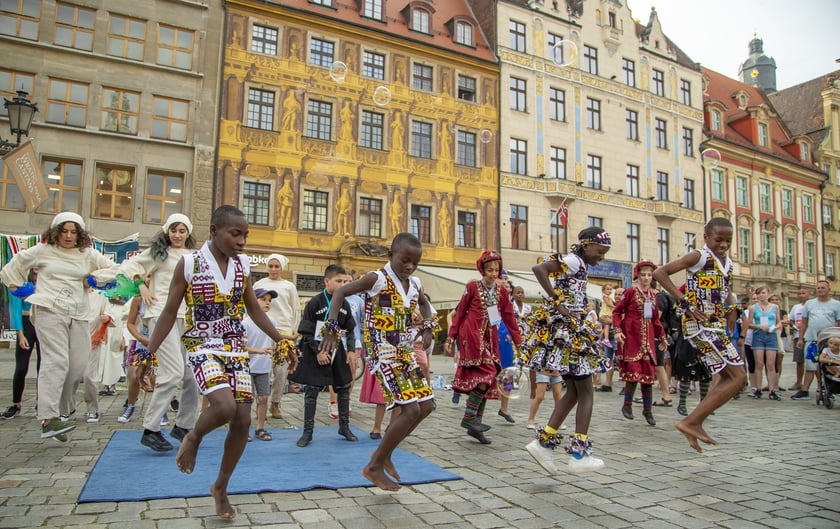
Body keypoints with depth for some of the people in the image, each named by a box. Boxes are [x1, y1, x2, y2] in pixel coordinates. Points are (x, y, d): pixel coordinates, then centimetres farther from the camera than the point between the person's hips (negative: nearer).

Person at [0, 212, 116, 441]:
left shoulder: (88, 254, 12)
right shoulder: (43, 251, 7)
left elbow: (115, 269, 12)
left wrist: (92, 278, 3)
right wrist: (19, 287, 17)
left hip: (77, 314, 4)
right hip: (49, 310, -4)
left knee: (78, 365, -1)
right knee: (56, 361, -16)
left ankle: (49, 405, 18)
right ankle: (48, 419, -18)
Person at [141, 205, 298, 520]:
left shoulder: (242, 266, 4)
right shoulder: (188, 264, -8)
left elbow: (254, 309, 13)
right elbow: (170, 313, -3)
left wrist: (283, 343, 10)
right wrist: (149, 353, -8)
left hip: (236, 349, 5)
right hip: (202, 347, -4)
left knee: (243, 422, 1)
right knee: (225, 406, -28)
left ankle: (220, 488, 23)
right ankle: (194, 437, 8)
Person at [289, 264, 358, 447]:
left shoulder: (344, 304, 2)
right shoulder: (315, 302, -12)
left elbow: (349, 330, 9)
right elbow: (307, 331, -11)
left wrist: (351, 349, -1)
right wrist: (318, 351, -15)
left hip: (338, 352, 5)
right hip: (316, 353, -5)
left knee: (344, 388, 11)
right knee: (311, 391, 0)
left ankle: (344, 426, 26)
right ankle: (308, 431, 11)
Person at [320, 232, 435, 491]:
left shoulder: (415, 284, 8)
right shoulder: (376, 279, -12)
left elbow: (424, 303, 30)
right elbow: (340, 292, -9)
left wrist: (427, 327, 12)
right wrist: (331, 330, -17)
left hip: (406, 354, 8)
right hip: (384, 355, -8)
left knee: (426, 406, 9)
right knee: (411, 410, -14)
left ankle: (383, 453, 25)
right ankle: (374, 466, 4)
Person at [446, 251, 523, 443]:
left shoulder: (501, 291, 9)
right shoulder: (473, 286, -3)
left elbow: (509, 318, 11)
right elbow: (459, 312, 0)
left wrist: (519, 342, 7)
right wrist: (450, 338, -3)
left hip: (490, 338, 5)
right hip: (472, 335, -5)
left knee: (485, 381, 3)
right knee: (487, 373, -20)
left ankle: (475, 425, 12)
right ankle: (469, 418, -9)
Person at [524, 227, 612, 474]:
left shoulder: (579, 266, 18)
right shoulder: (573, 261, -10)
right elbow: (539, 269, -26)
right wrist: (558, 304, -24)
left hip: (569, 331, 9)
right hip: (566, 331, -9)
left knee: (574, 391, 13)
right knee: (586, 392, -1)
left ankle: (544, 442, 13)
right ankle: (579, 455, 4)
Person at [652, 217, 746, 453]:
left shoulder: (727, 262, 14)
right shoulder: (698, 256, -10)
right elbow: (660, 273, -19)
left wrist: (732, 308, 9)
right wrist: (685, 302, -22)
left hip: (716, 326, 9)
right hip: (701, 325, -9)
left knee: (727, 378, 14)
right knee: (738, 378, -10)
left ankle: (695, 425, 18)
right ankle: (690, 422, -8)